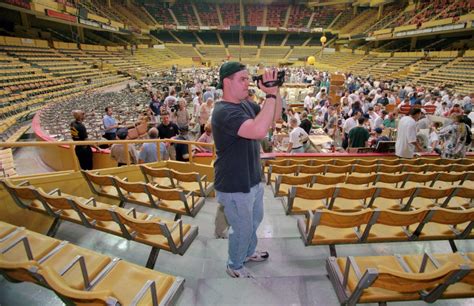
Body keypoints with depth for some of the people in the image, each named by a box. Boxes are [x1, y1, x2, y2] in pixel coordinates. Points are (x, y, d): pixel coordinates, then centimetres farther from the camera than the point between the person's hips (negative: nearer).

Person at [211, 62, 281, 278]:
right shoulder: (224, 112, -27)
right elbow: (259, 130, -41)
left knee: (255, 220, 29)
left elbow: (275, 117, 10)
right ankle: (234, 266, 40)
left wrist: (276, 91, -5)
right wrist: (271, 94, -33)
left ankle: (249, 252, 55)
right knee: (243, 229, 12)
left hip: (253, 180, 9)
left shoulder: (246, 105, 2)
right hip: (234, 187, -9)